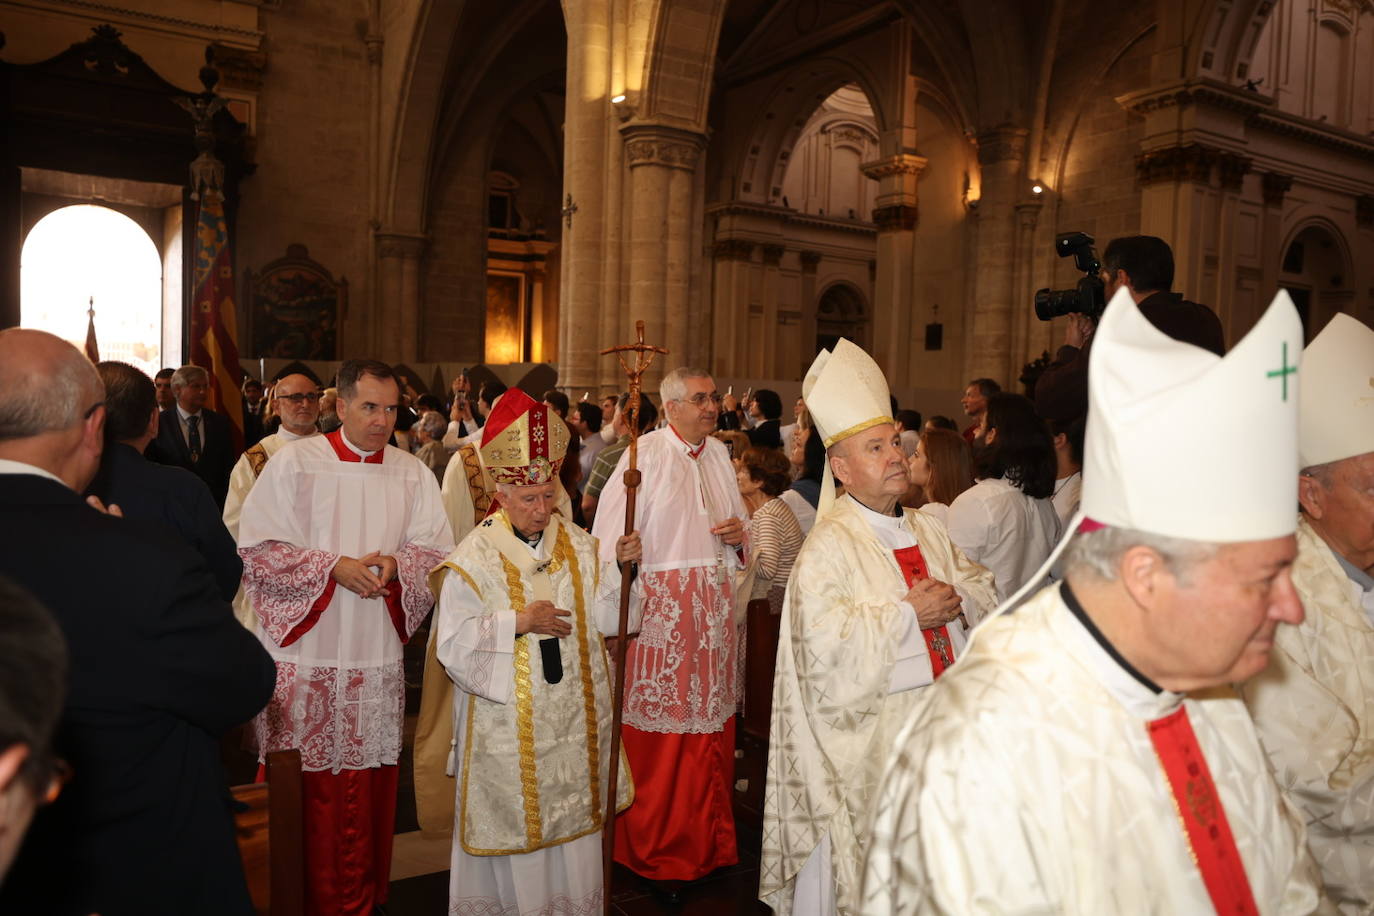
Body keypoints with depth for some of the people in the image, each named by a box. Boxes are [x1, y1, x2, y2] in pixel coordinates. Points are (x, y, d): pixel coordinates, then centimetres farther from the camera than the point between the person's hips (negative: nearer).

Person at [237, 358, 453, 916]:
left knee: (369, 784, 10)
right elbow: (256, 548, -6)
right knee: (302, 788, 4)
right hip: (304, 653, -2)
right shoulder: (293, 462, -2)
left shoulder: (413, 474, 5)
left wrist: (394, 566, -13)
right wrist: (332, 567, -15)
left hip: (377, 658, 2)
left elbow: (437, 553, 6)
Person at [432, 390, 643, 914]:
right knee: (516, 826, 6)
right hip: (508, 725, -4)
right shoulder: (474, 557, -9)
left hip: (575, 717, 4)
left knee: (572, 820, 15)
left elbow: (603, 618, 1)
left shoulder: (578, 545, 4)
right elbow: (453, 643, -11)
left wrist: (620, 568, -13)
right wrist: (518, 623, -20)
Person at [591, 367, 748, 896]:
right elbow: (611, 534, -11)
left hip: (715, 607, 6)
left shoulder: (718, 455, 12)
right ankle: (653, 854, 16)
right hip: (661, 606, -5)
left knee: (712, 723, 11)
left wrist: (740, 532, -1)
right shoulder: (646, 453, -7)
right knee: (658, 732, 0)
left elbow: (738, 521, 22)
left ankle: (708, 842, 26)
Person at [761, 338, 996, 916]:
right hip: (869, 732, -6)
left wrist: (955, 597, -8)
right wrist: (909, 614, -18)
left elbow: (982, 589, 15)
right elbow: (822, 642, -23)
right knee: (874, 862, 4)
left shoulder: (925, 531, 10)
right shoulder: (828, 545, -13)